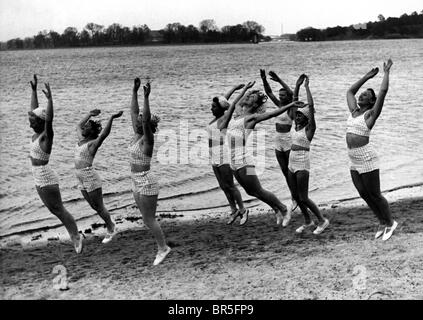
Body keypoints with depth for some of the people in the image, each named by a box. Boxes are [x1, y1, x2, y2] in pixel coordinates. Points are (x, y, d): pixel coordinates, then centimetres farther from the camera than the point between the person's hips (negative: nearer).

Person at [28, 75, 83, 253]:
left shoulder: (46, 136, -16)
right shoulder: (37, 134, 5)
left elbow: (49, 119, -34)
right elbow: (34, 110, 14)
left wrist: (50, 98, -39)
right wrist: (34, 90, 14)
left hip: (46, 180, -9)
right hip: (39, 180, 9)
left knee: (59, 210, 1)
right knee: (54, 210, 16)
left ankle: (76, 236, 12)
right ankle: (73, 234, 27)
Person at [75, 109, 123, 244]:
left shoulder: (93, 143, -11)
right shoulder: (81, 140, 11)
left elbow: (105, 133, -28)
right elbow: (78, 126, 28)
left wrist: (112, 118, -37)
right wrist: (90, 115, 27)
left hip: (91, 178, -8)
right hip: (81, 181, 8)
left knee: (99, 207, 2)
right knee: (94, 206, 15)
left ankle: (111, 230, 18)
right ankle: (111, 225, 29)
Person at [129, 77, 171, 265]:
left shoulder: (148, 139, -15)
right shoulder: (137, 135, 5)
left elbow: (146, 119, -31)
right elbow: (134, 112, 9)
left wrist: (146, 97, -34)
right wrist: (134, 92, 5)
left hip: (147, 183, -9)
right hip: (137, 182, 9)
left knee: (149, 220, -1)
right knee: (147, 219, 14)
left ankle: (163, 248, 13)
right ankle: (162, 248, 24)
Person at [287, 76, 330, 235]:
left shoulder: (309, 128, -8)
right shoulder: (297, 126, 11)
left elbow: (311, 106, -16)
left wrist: (307, 87, -13)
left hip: (302, 164, -8)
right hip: (292, 163, 8)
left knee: (303, 197, -5)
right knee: (296, 196, 12)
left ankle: (322, 220, 9)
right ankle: (307, 222, 26)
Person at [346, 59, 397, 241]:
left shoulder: (371, 114, -6)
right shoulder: (354, 112, 12)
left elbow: (383, 92, -15)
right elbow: (350, 92, 24)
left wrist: (386, 72, -3)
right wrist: (367, 77, 26)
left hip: (367, 160, -7)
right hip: (354, 162, 7)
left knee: (374, 195, 1)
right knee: (364, 195, 12)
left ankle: (390, 223, 21)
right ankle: (382, 223, 28)